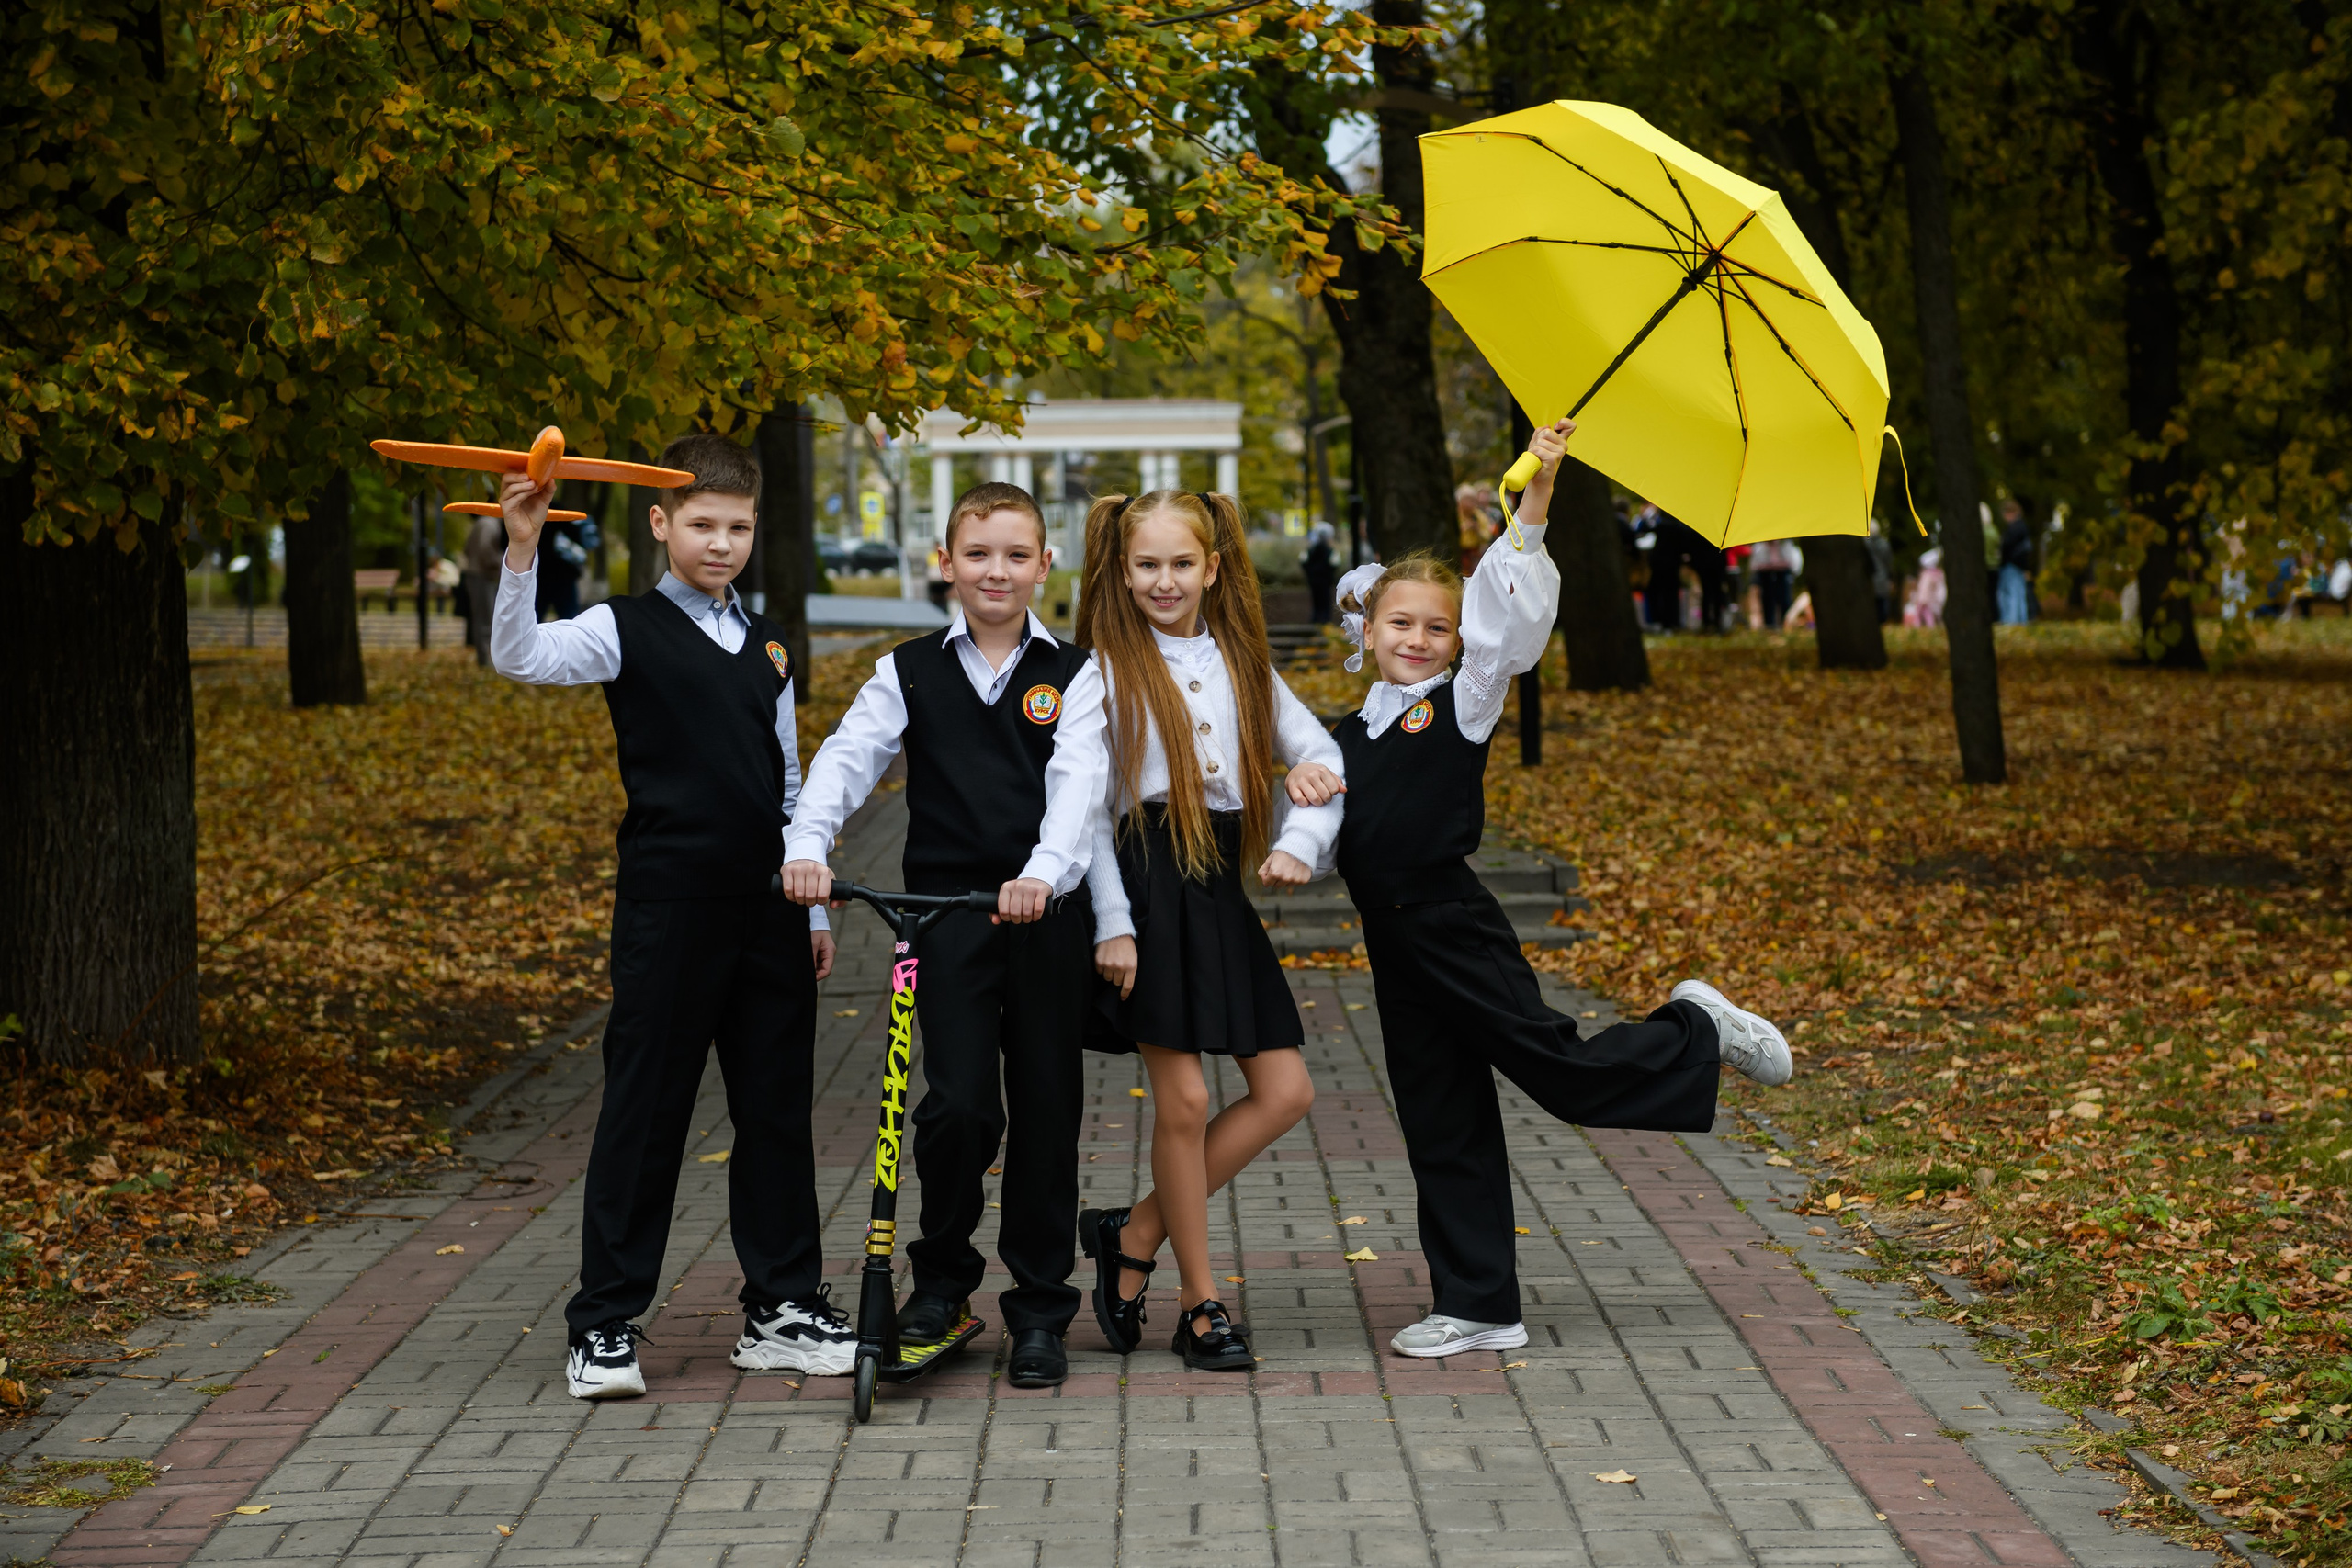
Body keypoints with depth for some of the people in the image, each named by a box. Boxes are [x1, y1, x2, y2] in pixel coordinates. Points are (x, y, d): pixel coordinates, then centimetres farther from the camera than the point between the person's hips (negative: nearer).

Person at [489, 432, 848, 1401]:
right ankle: (604, 1327, 6)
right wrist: (522, 549, -35)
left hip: (769, 905, 5)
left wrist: (814, 909, 17)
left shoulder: (767, 646, 15)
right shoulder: (627, 631, -2)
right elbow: (519, 658, -21)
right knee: (646, 1110, -2)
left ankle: (783, 1310, 20)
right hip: (670, 905, -5)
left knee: (776, 1108, 10)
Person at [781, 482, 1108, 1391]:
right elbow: (846, 759, -4)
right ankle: (942, 1274, 12)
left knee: (1046, 1111, 4)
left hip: (1046, 912, 0)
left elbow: (1078, 779, -9)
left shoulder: (1071, 675, 6)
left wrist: (1045, 872, -27)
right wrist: (806, 846, -23)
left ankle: (1041, 1309, 16)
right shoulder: (909, 673, 9)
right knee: (959, 1104, -11)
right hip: (944, 911, 0)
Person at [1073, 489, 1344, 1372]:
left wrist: (1300, 843, -4)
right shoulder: (1106, 669, 0)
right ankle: (1198, 1303, 9)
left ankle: (1132, 1240, 12)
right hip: (1148, 888, -6)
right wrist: (1110, 924, -11)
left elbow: (1322, 758, 14)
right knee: (1184, 1101, -6)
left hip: (1221, 890, 6)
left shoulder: (1242, 663, 14)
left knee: (1284, 1093, 1)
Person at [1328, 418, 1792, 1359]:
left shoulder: (1466, 700, -3)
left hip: (1455, 924, -5)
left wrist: (1534, 502, -19)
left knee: (1565, 1069, -8)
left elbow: (1514, 613, -12)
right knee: (1440, 1128, 8)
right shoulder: (1350, 733, 14)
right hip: (1392, 943, 6)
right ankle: (1477, 1308, 15)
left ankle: (1697, 1032, 19)